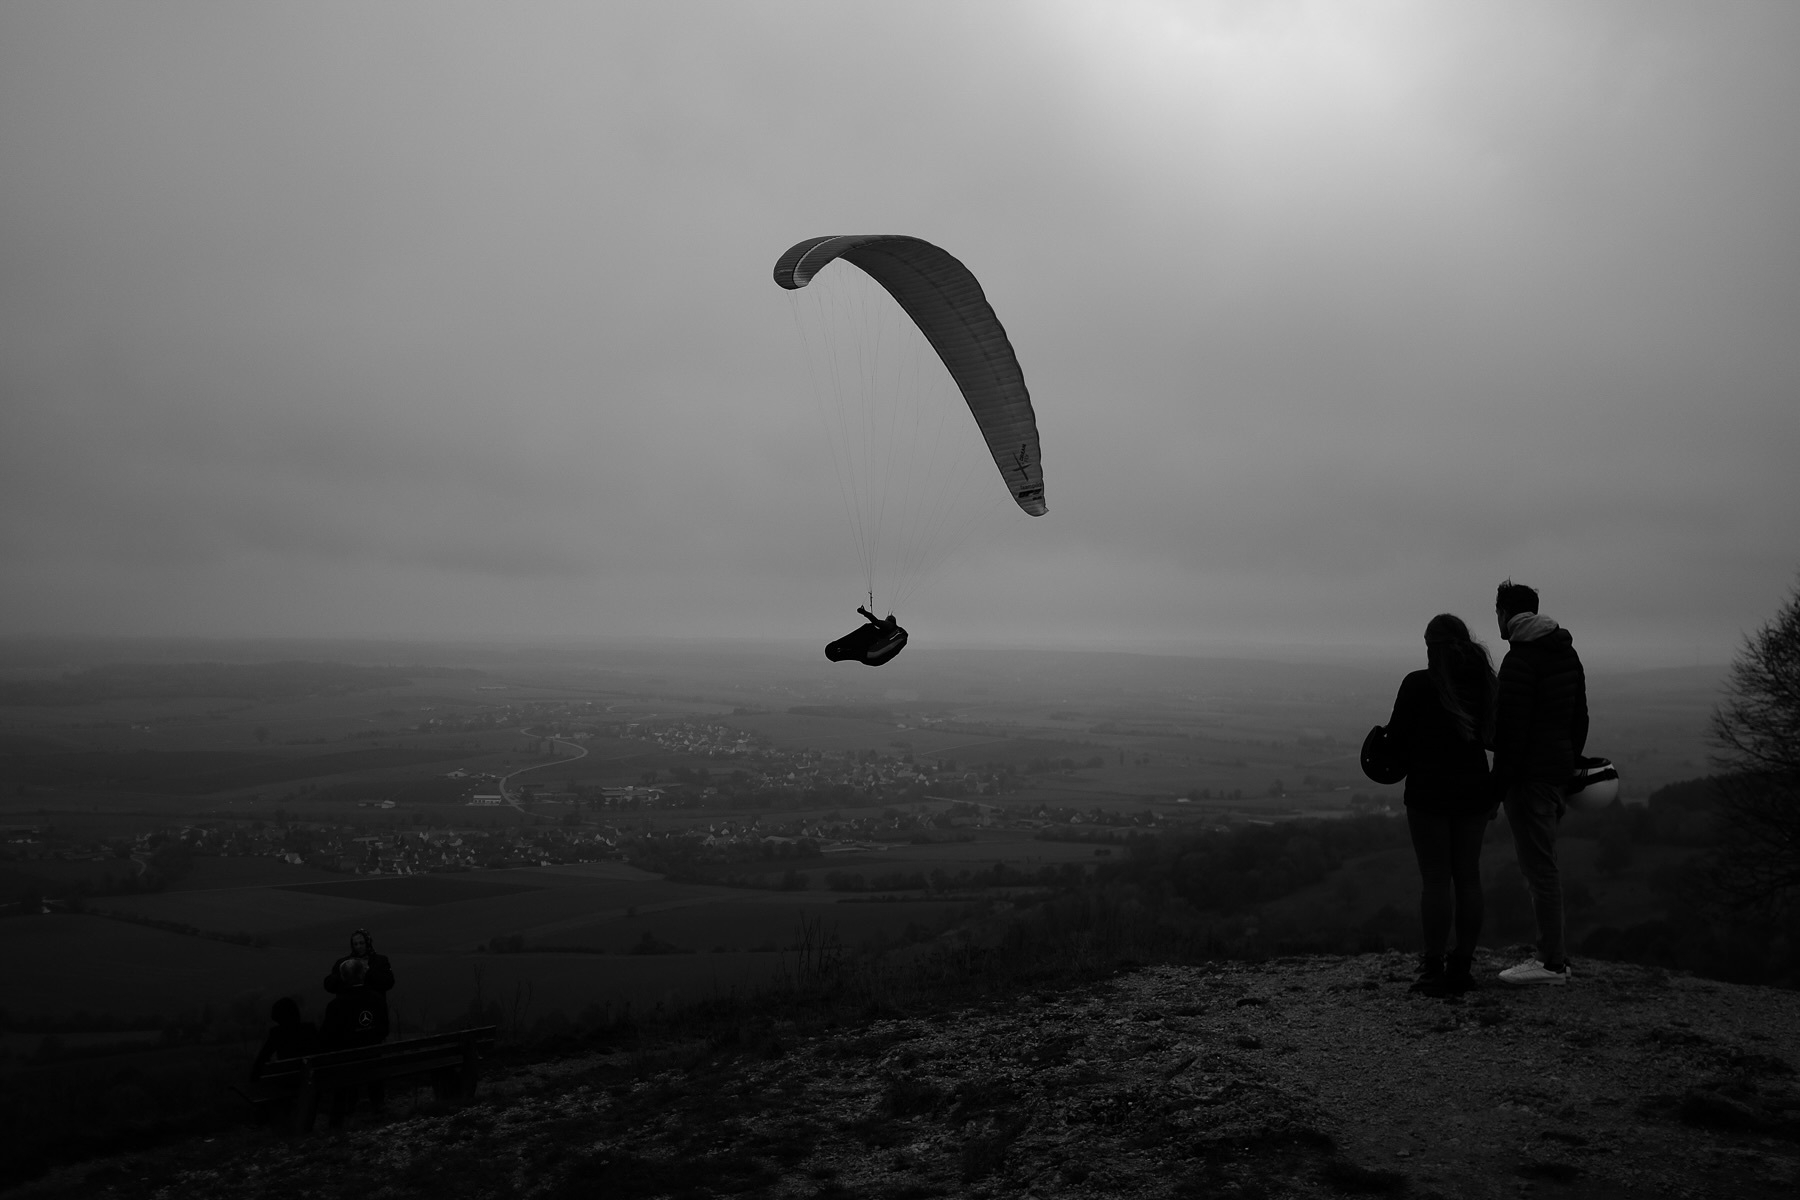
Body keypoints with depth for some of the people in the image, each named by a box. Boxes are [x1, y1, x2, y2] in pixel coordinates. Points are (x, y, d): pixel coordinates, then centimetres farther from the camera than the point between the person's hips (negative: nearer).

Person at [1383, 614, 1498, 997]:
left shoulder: (1418, 684, -12)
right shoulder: (1484, 681, 3)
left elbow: (1396, 739, -8)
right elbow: (1493, 736, 9)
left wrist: (1416, 754, 12)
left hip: (1428, 792, -5)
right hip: (1474, 790, 5)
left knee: (1435, 879, 0)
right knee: (1468, 877, 10)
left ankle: (1434, 970, 2)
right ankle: (1462, 967, 16)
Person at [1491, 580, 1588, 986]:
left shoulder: (1520, 659, -15)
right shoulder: (1567, 652, 14)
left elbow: (1511, 727, -19)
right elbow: (1580, 716, 19)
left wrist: (1500, 781, -15)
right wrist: (1571, 762, 23)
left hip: (1529, 774, -10)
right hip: (1559, 769, 10)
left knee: (1538, 866, -5)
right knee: (1541, 865, 16)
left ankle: (1552, 963, -1)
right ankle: (1552, 954, 21)